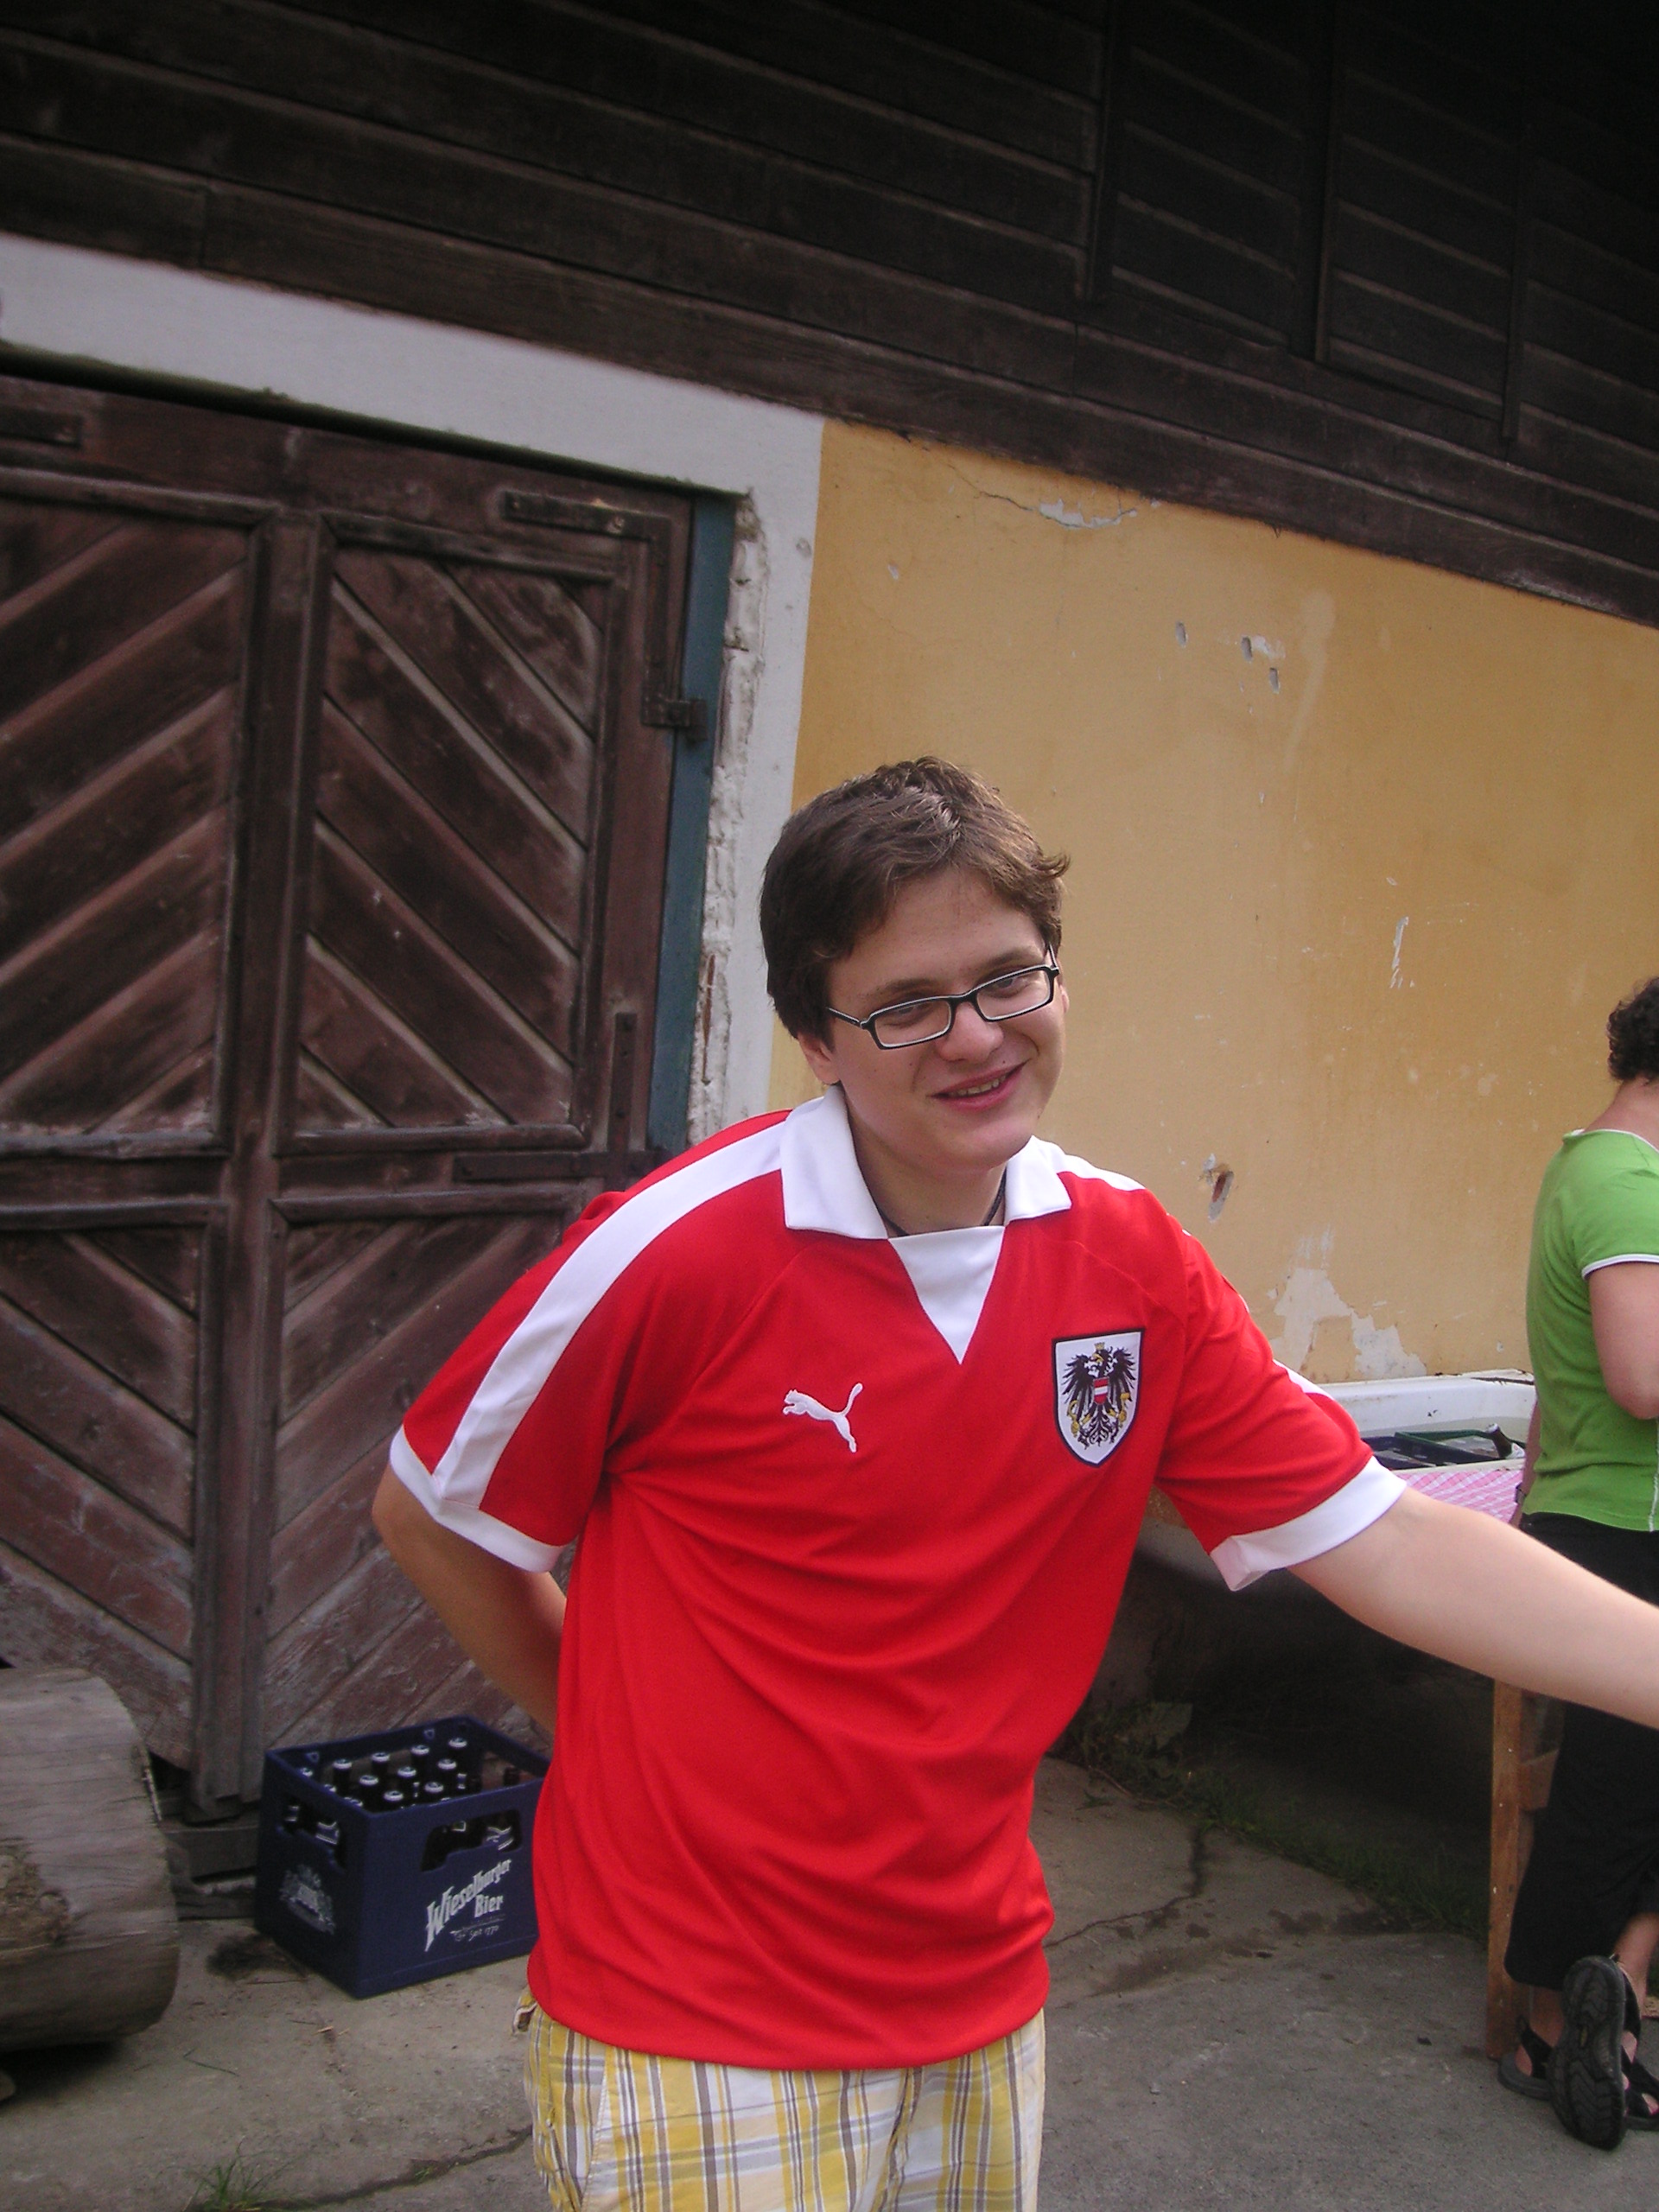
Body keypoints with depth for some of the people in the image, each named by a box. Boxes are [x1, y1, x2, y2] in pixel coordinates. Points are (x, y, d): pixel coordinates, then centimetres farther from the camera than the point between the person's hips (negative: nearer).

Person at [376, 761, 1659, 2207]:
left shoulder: (1135, 1260, -5)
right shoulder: (679, 1249, -19)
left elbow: (1380, 1539, -5)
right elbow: (429, 1517, -6)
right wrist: (621, 1739, 1)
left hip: (980, 1997, 5)